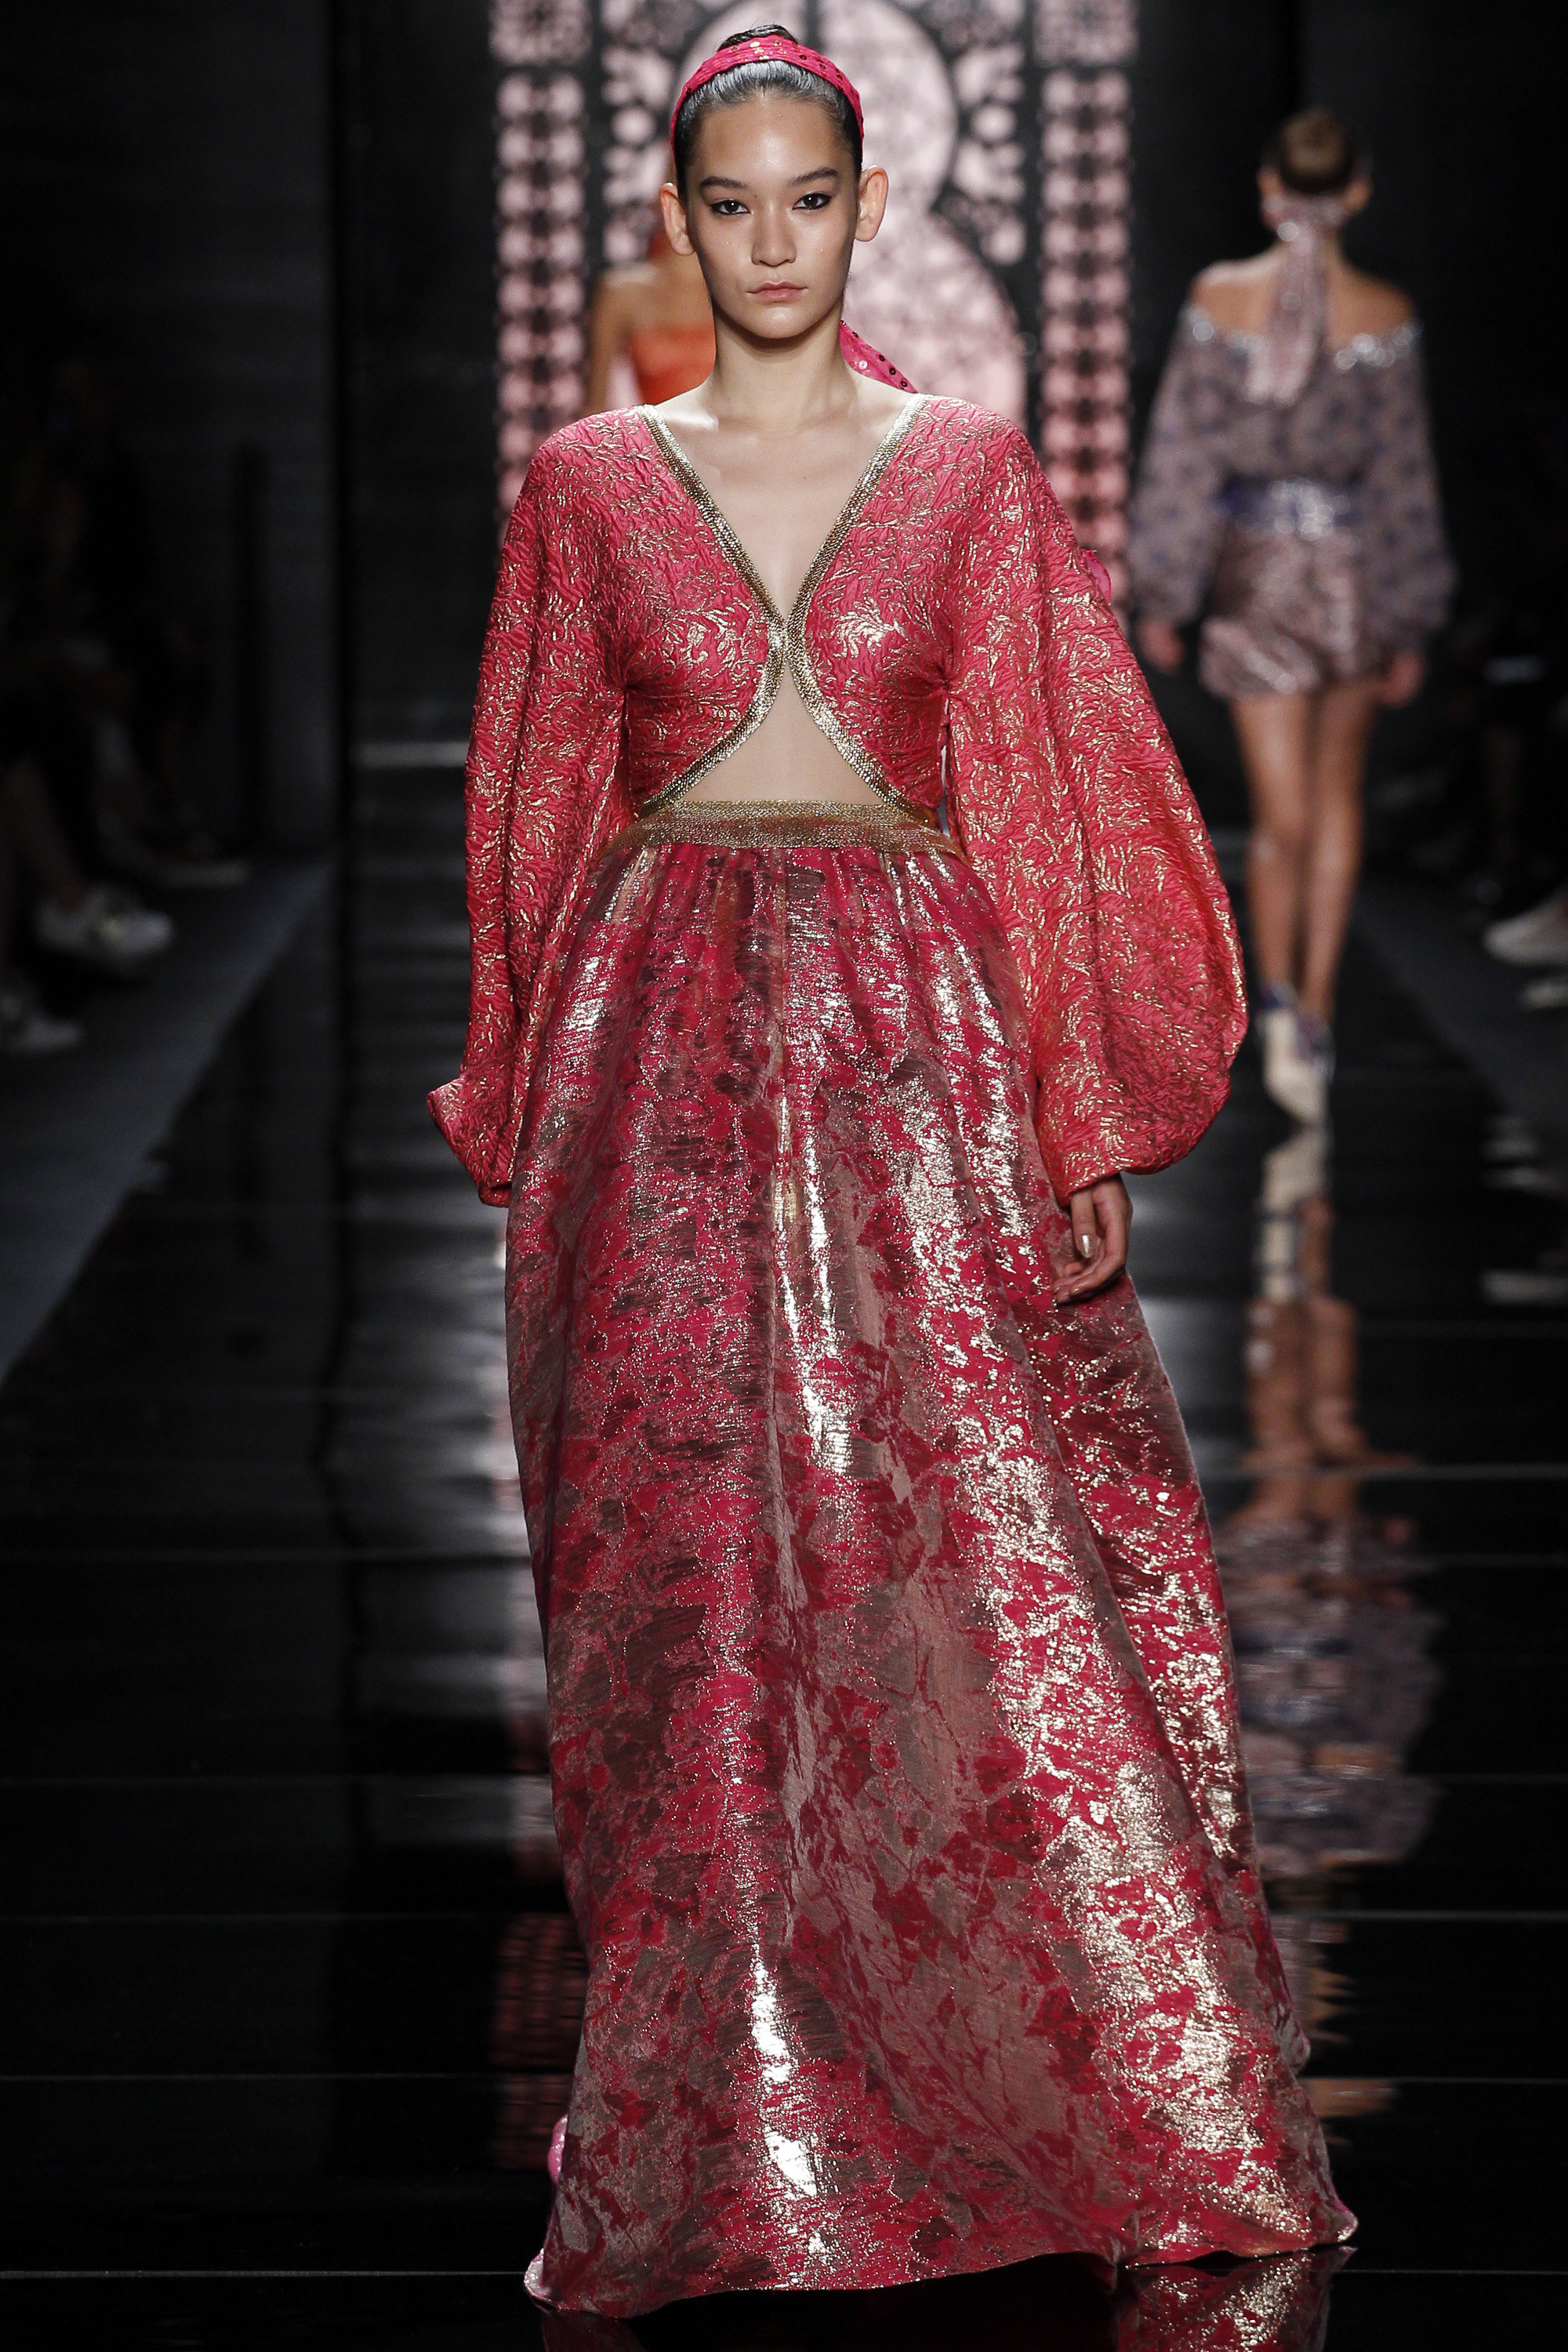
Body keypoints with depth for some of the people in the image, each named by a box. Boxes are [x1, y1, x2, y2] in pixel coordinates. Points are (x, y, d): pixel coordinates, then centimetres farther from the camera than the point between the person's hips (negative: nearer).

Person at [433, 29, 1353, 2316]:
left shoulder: (970, 468, 5)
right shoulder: (590, 480, 6)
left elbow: (1060, 794, 4)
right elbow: (532, 809, 10)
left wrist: (1088, 1117, -2)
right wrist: (523, 1122, 7)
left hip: (921, 1043, -1)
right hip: (669, 1064, 1)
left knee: (1001, 1569, -4)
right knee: (695, 1584, 2)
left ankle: (1156, 2116, 8)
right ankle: (725, 2140, 13)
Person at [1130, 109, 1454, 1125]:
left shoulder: (1219, 299, -8)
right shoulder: (1384, 317, -9)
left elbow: (1182, 450, -5)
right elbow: (1403, 476, -4)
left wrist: (1161, 595, 3)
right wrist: (1410, 625, 2)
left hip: (1254, 566, 0)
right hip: (1353, 565, 0)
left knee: (1282, 813, 6)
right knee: (1337, 798, 16)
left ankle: (1278, 995, -12)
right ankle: (1318, 1010, 15)